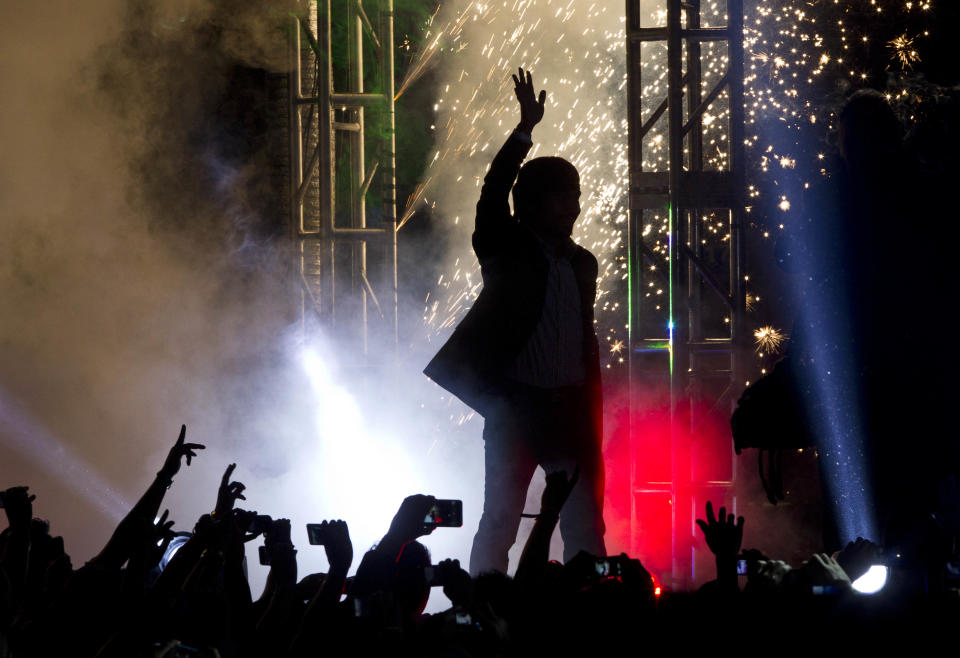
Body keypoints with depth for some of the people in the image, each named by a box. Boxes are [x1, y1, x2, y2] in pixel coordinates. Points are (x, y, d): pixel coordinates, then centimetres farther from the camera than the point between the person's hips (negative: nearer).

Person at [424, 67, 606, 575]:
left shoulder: (581, 263, 15)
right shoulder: (507, 249, 1)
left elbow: (587, 342, 18)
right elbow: (493, 195, -17)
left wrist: (592, 420, 13)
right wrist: (525, 130, -24)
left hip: (570, 409, 5)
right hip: (515, 405, -5)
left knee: (586, 527, 1)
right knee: (500, 519, -4)